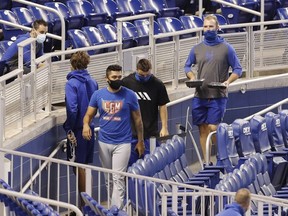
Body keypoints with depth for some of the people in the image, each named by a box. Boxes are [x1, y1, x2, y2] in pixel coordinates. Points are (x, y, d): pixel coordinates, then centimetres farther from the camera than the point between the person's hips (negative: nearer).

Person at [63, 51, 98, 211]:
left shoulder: (72, 83, -16)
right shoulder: (92, 82, 4)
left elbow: (72, 109, -23)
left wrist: (69, 128, -13)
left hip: (78, 130, -6)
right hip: (90, 128, 6)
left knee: (79, 166, 1)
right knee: (86, 165, 15)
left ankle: (83, 202, 3)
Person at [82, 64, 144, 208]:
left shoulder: (129, 95, -4)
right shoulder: (98, 95, 2)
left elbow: (137, 119, 3)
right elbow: (89, 114, 4)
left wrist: (140, 141, 5)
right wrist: (86, 125, -20)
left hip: (122, 143, -3)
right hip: (104, 143, 3)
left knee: (118, 179, -9)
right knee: (108, 179, 12)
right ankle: (114, 206, 24)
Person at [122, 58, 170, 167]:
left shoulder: (157, 84, -4)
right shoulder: (126, 82, -4)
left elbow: (162, 106, 4)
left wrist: (164, 127, 1)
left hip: (151, 133, 0)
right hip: (131, 133, 0)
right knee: (131, 163, 5)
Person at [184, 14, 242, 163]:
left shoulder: (226, 48, 0)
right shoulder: (197, 49, 9)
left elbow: (237, 69, 3)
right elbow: (187, 66, 20)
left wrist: (228, 81, -14)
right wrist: (192, 77, -2)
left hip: (218, 96, -4)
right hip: (200, 96, 4)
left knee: (213, 128, -13)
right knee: (202, 129, 5)